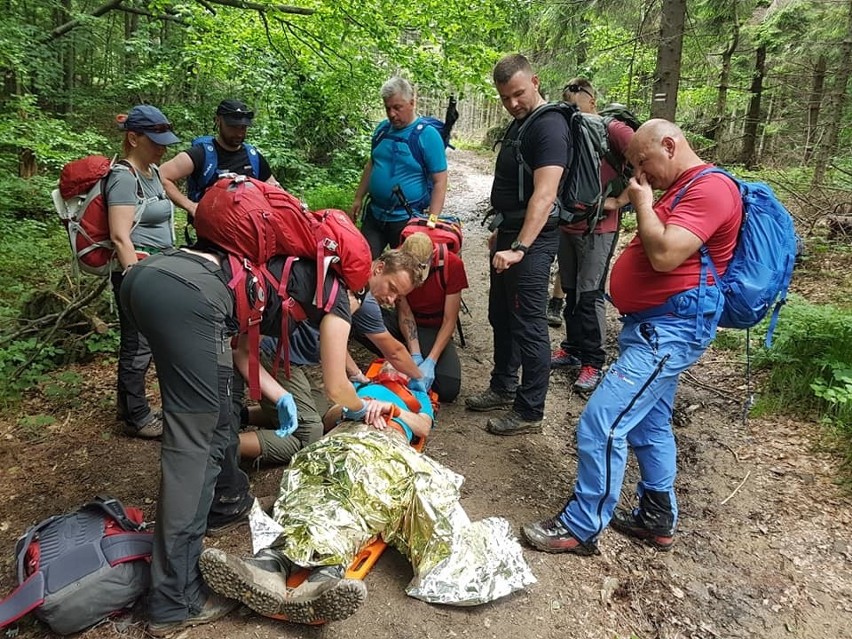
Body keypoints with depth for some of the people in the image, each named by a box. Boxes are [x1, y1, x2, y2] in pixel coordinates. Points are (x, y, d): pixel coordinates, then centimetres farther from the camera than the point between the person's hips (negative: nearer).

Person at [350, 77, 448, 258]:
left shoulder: (427, 134, -12)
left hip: (407, 219, -5)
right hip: (374, 214, 5)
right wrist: (358, 199, 14)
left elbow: (439, 181, -14)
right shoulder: (382, 128, 6)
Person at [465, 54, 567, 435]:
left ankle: (530, 412, 7)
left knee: (528, 325, -4)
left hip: (531, 239, -10)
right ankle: (503, 388, 34)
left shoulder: (549, 126, -17)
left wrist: (520, 247, -36)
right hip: (510, 234, 10)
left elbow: (544, 195, -28)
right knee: (501, 316, 18)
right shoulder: (518, 123, 14)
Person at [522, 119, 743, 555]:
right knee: (650, 425, 18)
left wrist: (642, 203, -13)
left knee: (601, 425, -13)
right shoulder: (680, 189, 19)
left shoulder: (710, 189, -15)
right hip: (652, 327, 11)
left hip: (669, 330, -11)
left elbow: (664, 256, -25)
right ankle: (657, 518, 33)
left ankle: (581, 528, 0)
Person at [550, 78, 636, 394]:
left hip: (598, 228, -7)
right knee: (571, 292, 13)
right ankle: (573, 348, 26)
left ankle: (593, 362, 6)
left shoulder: (613, 130, -8)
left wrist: (619, 201, -16)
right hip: (568, 225, 7)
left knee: (589, 294, -4)